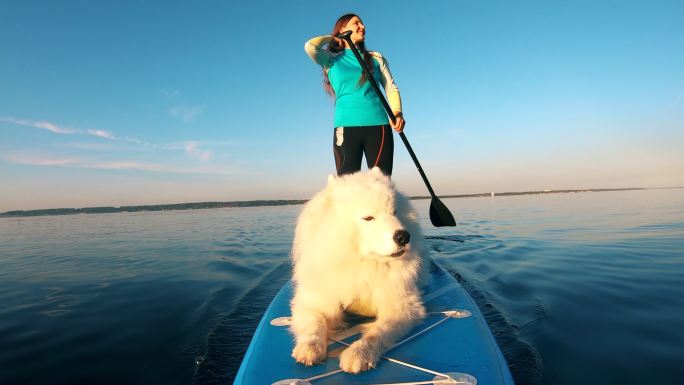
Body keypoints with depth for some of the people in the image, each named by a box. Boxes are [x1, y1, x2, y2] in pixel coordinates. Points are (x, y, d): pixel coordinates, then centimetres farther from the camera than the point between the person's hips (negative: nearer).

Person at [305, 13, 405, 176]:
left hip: (378, 126, 2)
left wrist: (397, 113, -8)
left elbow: (391, 88, 12)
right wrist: (331, 38, 12)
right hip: (346, 127, -2)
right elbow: (310, 47, -9)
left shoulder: (376, 58, 17)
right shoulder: (331, 60, 10)